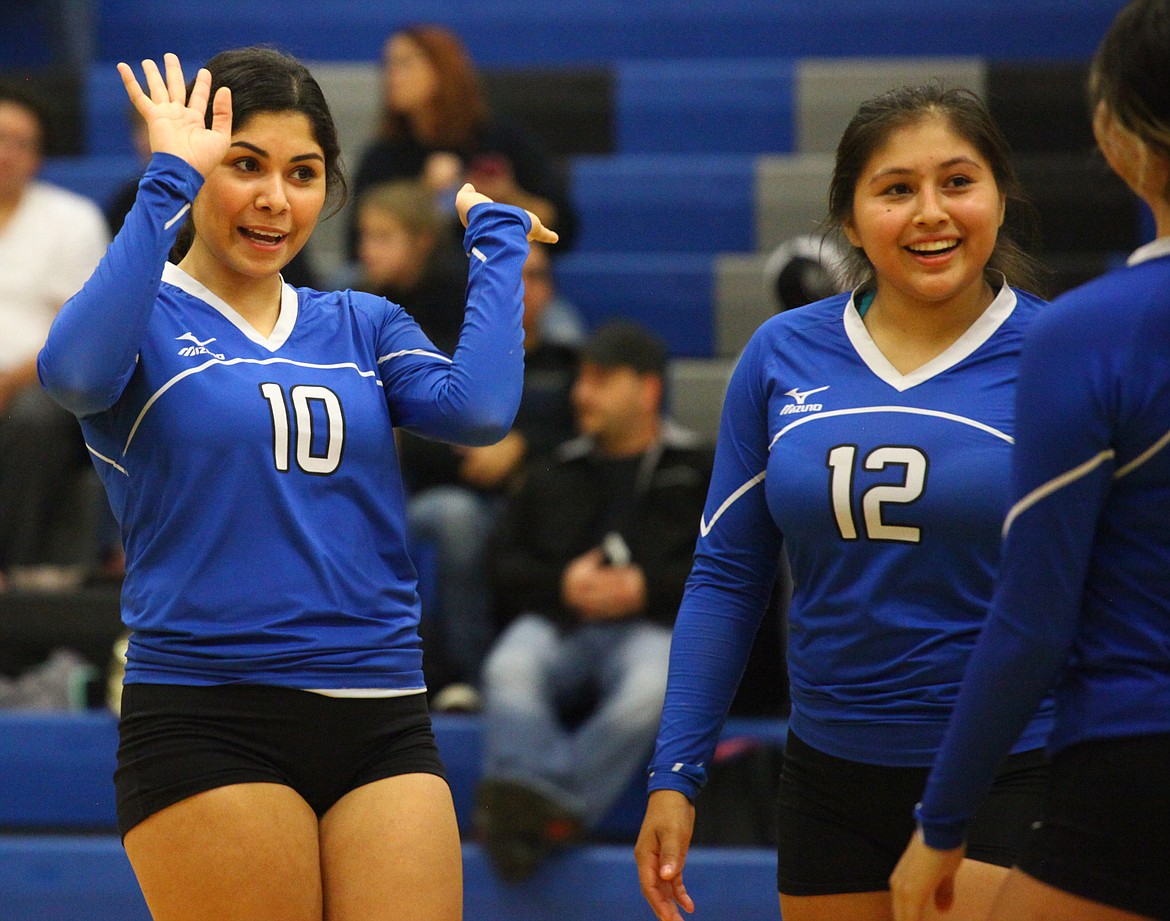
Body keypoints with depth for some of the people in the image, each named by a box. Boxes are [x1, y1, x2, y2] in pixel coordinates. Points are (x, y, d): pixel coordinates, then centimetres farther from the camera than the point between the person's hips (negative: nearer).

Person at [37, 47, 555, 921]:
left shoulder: (362, 325, 15)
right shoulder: (150, 317, 3)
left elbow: (478, 408, -4)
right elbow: (78, 371, -22)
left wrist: (495, 230, 4)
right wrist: (168, 181, -16)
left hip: (382, 725, 4)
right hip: (207, 724, -4)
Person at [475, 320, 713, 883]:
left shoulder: (698, 472, 24)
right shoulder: (554, 475, 32)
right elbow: (504, 566, 21)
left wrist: (645, 587, -6)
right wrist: (561, 583, -1)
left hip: (649, 625, -2)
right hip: (555, 623, 2)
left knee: (651, 689, -40)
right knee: (510, 671, -36)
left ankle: (546, 811, -59)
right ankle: (532, 805, -60)